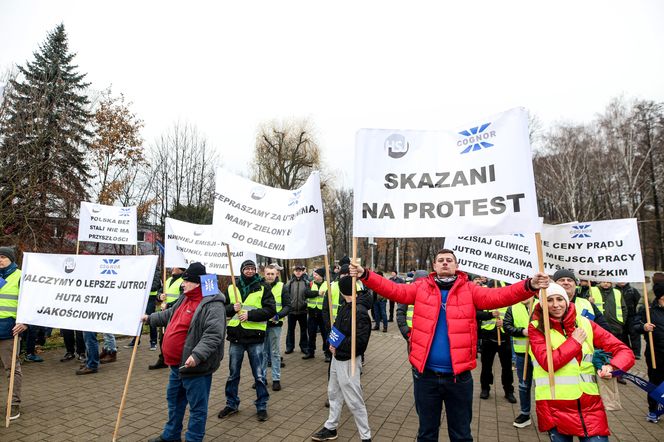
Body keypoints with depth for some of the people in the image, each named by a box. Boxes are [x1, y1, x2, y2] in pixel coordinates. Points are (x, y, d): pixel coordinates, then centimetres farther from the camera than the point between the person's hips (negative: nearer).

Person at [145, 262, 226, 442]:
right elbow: (169, 315, 28)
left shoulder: (212, 305, -23)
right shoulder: (185, 298, 9)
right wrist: (149, 318, 33)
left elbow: (213, 335, -31)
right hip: (177, 364, 11)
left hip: (195, 367, -10)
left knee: (197, 407, 5)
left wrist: (197, 355, -39)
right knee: (174, 400, 26)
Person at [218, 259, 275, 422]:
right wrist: (232, 308, -13)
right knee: (233, 374, 16)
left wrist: (250, 314, -18)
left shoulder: (263, 288, -3)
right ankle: (232, 404, 34)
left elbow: (271, 309, -10)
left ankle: (262, 406, 22)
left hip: (255, 337, -3)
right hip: (236, 336, 3)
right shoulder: (232, 288, 5)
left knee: (259, 375, 7)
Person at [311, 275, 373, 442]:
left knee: (354, 401, 2)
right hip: (337, 357, 9)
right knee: (334, 393, 21)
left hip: (348, 361, -9)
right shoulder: (345, 307, 5)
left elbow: (361, 339, -28)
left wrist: (338, 346, -19)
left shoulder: (360, 311, -23)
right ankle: (330, 428, 39)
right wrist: (333, 341, 0)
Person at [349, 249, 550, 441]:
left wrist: (529, 286, -29)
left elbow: (497, 296, -14)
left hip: (458, 375, 0)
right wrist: (364, 275, -19)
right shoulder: (421, 287, 0)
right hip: (425, 374, 1)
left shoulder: (469, 290, -2)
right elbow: (394, 290, -7)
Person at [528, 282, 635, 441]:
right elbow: (548, 362, -16)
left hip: (590, 408, 2)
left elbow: (625, 352, 2)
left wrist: (612, 367, -17)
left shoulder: (585, 324, 4)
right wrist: (574, 341, -10)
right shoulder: (536, 328, -3)